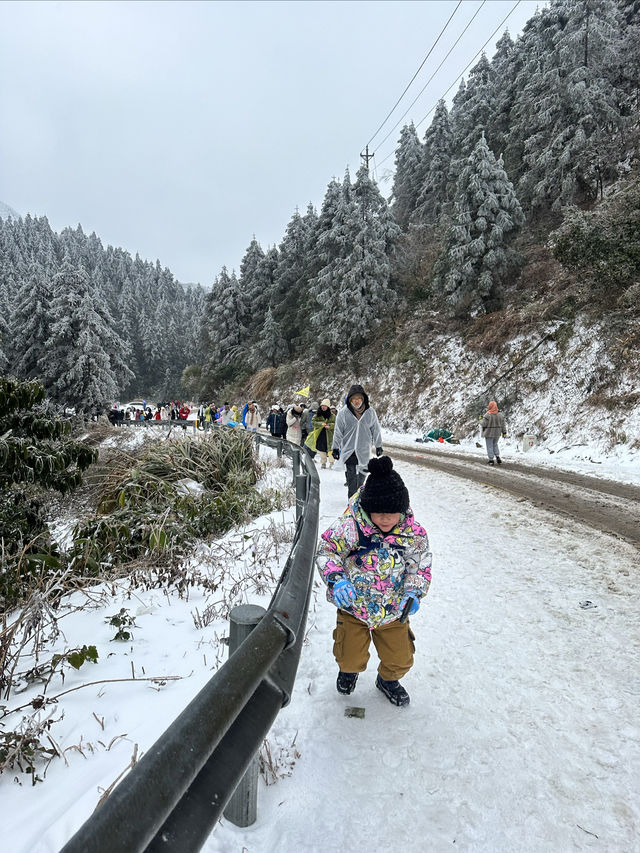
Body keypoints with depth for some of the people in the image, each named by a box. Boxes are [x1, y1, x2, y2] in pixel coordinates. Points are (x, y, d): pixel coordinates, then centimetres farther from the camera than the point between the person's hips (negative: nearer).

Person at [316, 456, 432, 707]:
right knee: (351, 658, 6)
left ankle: (388, 680, 48)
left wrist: (413, 592, -18)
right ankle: (349, 670, 45)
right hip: (353, 605, -2)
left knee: (401, 660, 12)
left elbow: (420, 566, -3)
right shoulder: (350, 527, -24)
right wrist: (336, 579, -32)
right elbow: (326, 550, -16)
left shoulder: (413, 533, -16)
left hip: (393, 610, 2)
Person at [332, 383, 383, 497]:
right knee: (351, 477, -10)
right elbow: (338, 432, 2)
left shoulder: (370, 412, -1)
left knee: (361, 477, 11)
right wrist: (335, 448, 5)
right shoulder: (343, 412, -6)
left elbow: (376, 430, 10)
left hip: (364, 451, 2)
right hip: (348, 450, -2)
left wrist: (379, 446, 15)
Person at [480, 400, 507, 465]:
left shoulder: (487, 415, -18)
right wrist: (504, 432, 8)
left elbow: (483, 424, -15)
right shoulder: (500, 414, -2)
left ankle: (491, 460, 7)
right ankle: (497, 457, 8)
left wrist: (480, 421, 6)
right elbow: (503, 424, 1)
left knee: (489, 446, 6)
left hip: (489, 433, -4)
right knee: (495, 445, 21)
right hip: (497, 433, 5)